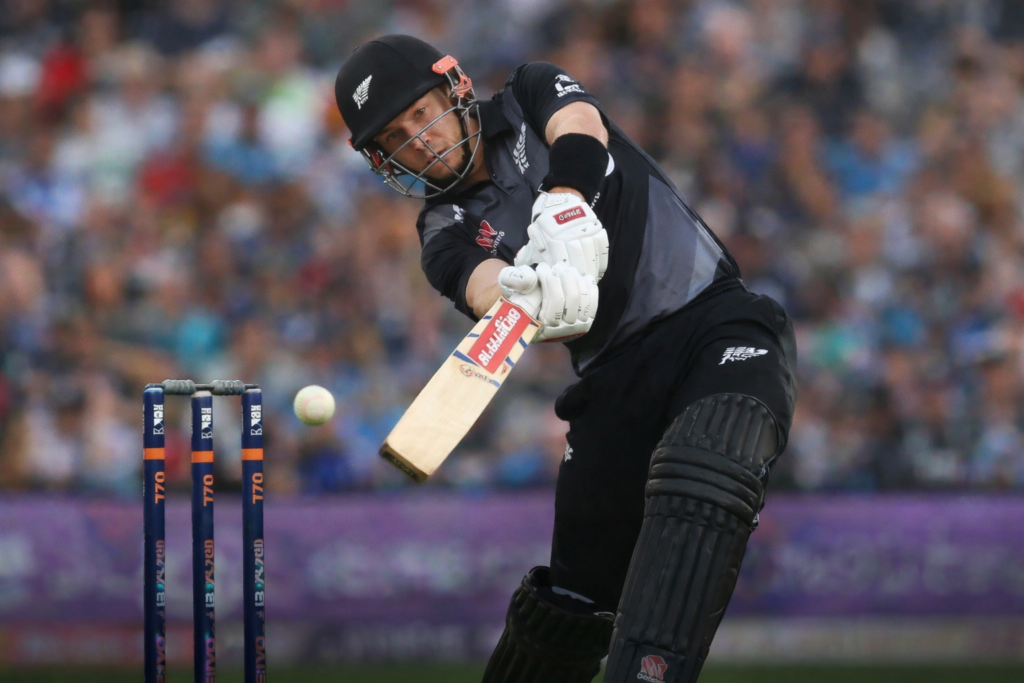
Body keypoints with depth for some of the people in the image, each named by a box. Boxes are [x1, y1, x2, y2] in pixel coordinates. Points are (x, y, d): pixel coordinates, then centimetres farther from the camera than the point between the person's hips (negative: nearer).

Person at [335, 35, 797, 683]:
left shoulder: (532, 95, 10)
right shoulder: (447, 230, 8)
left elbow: (579, 124, -14)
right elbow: (484, 287, -16)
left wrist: (565, 207, -36)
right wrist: (534, 298, -40)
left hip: (718, 320, -3)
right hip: (617, 378, 4)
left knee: (700, 480, -32)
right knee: (573, 596, 0)